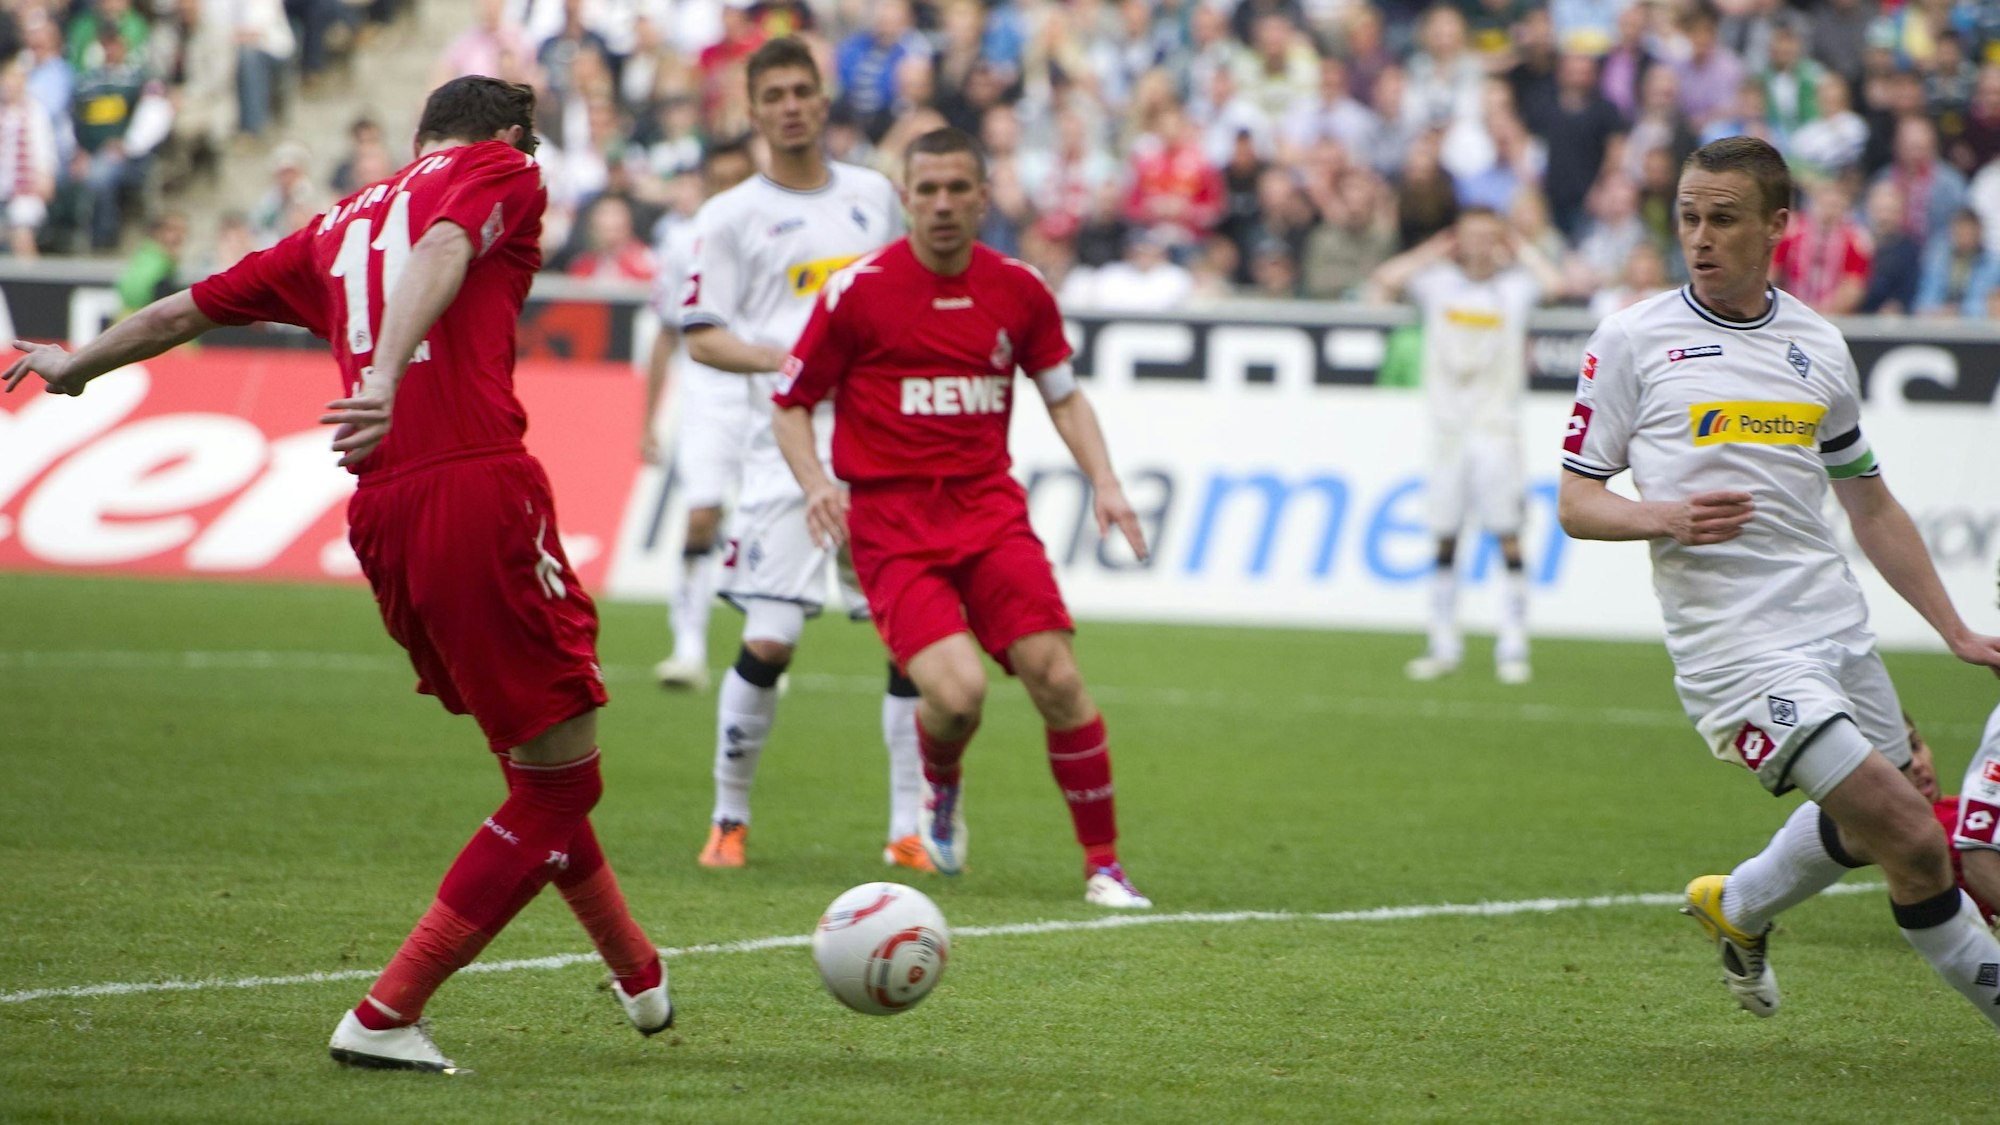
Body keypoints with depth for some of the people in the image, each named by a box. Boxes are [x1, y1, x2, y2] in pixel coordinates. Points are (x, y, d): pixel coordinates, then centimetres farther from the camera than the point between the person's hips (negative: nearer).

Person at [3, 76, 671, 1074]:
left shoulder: (341, 223, 25)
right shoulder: (501, 172, 9)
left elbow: (191, 308, 33)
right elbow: (441, 255, -13)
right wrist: (388, 377, -30)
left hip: (380, 514, 7)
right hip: (480, 487, -7)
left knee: (543, 765, 22)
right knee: (559, 784, 0)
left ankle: (637, 974, 33)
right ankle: (385, 1018, -4)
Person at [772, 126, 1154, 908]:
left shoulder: (1018, 290, 5)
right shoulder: (858, 292, -6)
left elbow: (1063, 395, 19)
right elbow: (791, 404, 2)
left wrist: (1104, 482, 5)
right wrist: (816, 482, -15)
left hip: (989, 509, 3)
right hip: (891, 523, -3)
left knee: (1056, 679, -11)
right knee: (957, 691, -21)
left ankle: (1104, 865, 2)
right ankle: (941, 786, 16)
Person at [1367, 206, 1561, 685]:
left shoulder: (1515, 286, 4)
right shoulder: (1438, 282, 8)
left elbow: (1555, 285, -15)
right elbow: (1382, 284, -3)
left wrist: (1519, 249, -1)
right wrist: (1432, 253, 4)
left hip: (1497, 425, -2)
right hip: (1448, 425, 2)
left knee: (1508, 535, -7)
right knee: (1445, 536, 4)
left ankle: (1512, 647, -5)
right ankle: (1444, 645, 11)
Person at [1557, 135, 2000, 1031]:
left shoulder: (1819, 347, 12)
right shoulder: (1632, 341, -1)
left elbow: (1871, 508, 21)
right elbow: (1575, 504, 1)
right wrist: (1664, 517, -19)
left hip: (1836, 624, 6)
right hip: (1736, 645, -6)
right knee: (1911, 840, -14)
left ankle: (1738, 909, 41)